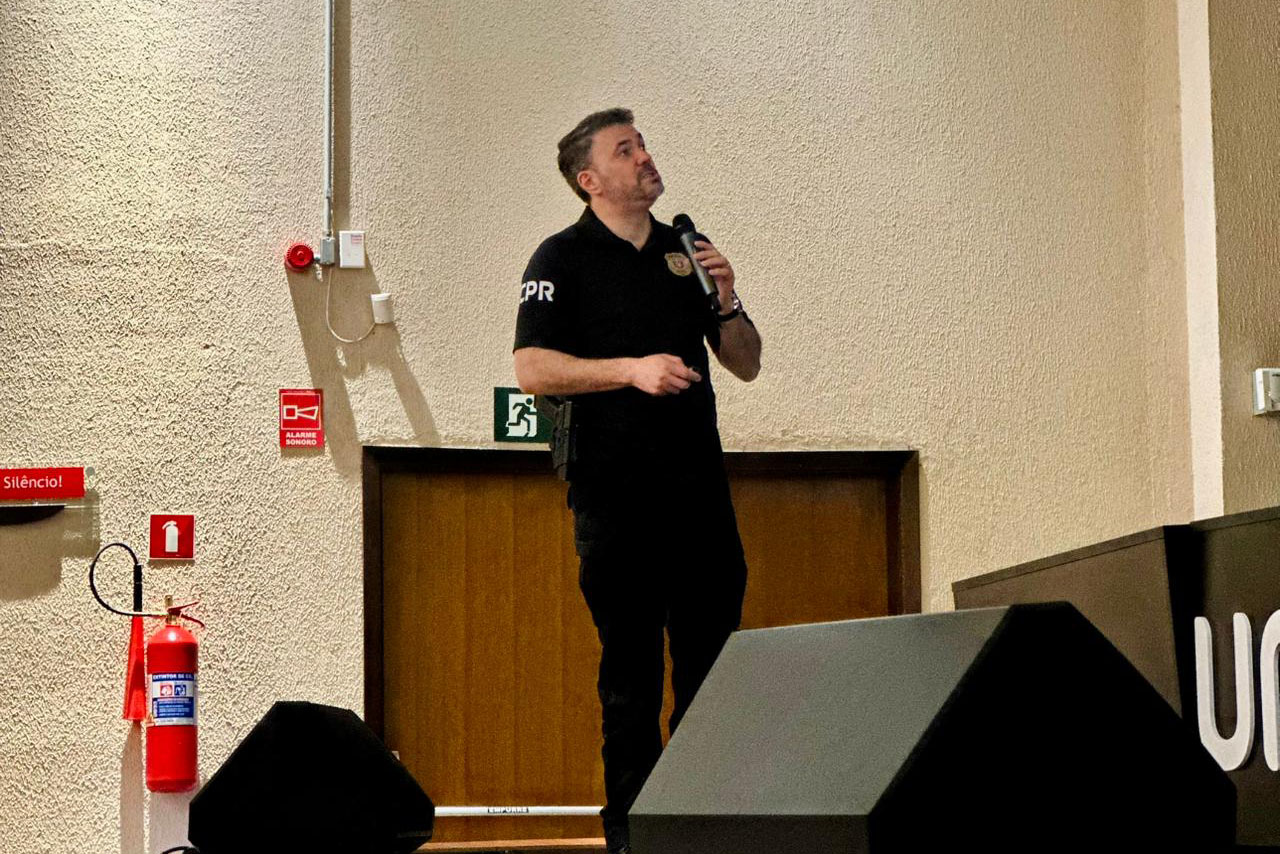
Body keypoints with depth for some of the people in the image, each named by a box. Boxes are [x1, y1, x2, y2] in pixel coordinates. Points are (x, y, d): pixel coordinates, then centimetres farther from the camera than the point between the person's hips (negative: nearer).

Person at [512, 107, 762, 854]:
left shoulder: (686, 252, 16)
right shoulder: (563, 260, 1)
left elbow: (746, 365, 16)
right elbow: (533, 370, -10)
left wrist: (725, 302, -2)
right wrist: (631, 369, -19)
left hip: (698, 480, 5)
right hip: (613, 489, -4)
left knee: (713, 649, 5)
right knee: (630, 659, 0)